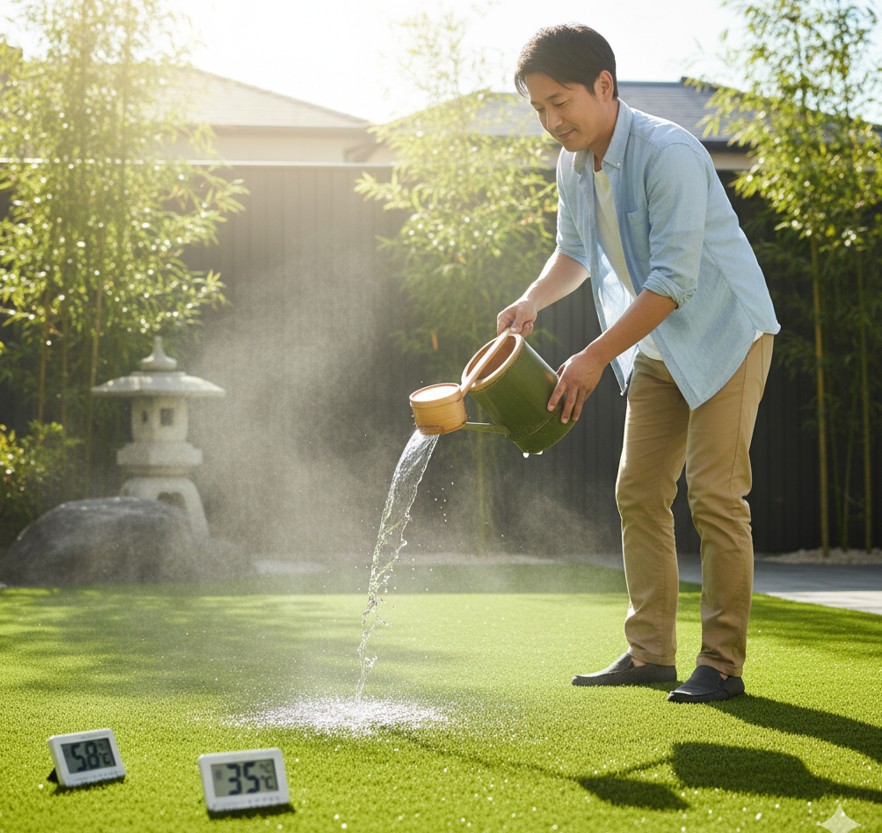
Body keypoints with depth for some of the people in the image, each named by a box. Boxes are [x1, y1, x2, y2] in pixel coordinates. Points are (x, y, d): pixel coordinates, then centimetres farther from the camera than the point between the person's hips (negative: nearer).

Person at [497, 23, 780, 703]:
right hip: (655, 351, 8)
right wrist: (533, 300, -3)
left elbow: (673, 281, -29)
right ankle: (651, 654, 9)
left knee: (715, 495, -11)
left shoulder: (669, 154, -26)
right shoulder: (574, 166, 0)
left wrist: (595, 358, -28)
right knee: (639, 492, 4)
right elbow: (577, 252, 17)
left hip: (726, 334, -8)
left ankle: (723, 664, -5)